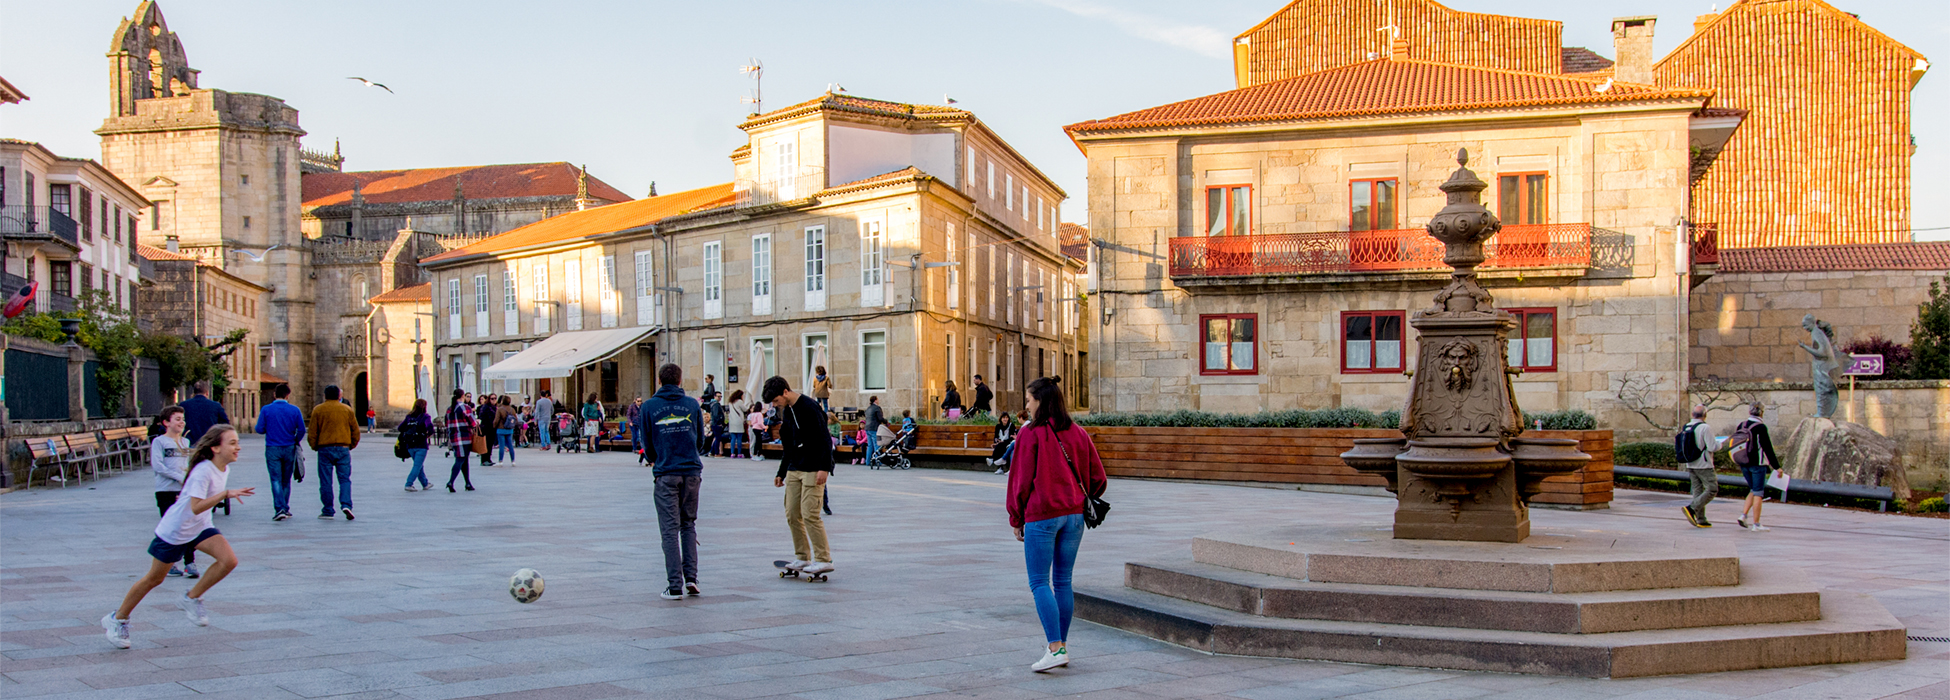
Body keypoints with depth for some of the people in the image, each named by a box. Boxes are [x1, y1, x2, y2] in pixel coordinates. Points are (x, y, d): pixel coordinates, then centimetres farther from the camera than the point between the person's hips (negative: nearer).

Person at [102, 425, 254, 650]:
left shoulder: (224, 470, -2)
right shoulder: (203, 471, -27)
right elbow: (196, 507, -37)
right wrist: (226, 494, -42)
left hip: (200, 528, 7)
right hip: (174, 530, -7)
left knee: (229, 560, -16)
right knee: (154, 579, 8)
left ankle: (191, 599, 2)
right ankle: (117, 619, 28)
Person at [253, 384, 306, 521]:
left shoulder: (266, 410, -5)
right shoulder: (294, 410, -3)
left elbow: (260, 429, -7)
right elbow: (301, 430, -6)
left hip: (272, 449, -1)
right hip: (289, 448, 1)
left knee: (276, 480, -2)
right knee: (286, 480, 13)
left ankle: (279, 509, -15)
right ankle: (285, 509, 18)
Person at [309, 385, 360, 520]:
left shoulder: (318, 410, 1)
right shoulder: (347, 409, 4)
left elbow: (312, 432, 0)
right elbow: (355, 430, 5)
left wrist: (314, 447, 13)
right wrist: (352, 445, 17)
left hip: (325, 449, -1)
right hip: (343, 448, 1)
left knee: (326, 482, 5)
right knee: (344, 479, 5)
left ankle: (328, 511, 7)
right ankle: (346, 504, -15)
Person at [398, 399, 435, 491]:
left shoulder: (409, 416, 7)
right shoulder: (425, 417, -7)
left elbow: (400, 428, 6)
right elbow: (430, 430, -16)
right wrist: (428, 435, 4)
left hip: (410, 446, 6)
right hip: (421, 446, -6)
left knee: (419, 466, 18)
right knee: (417, 466, -3)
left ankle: (425, 484, 30)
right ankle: (408, 484, -12)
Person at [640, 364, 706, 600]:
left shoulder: (650, 407, -2)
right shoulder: (692, 405, 3)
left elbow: (647, 443, 4)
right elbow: (700, 440, 10)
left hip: (666, 475, -2)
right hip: (692, 472, 2)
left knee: (670, 529, 1)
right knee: (688, 524, 16)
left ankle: (675, 586, -3)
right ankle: (691, 577, 6)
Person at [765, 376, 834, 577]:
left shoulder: (810, 407, -14)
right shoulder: (787, 411, 14)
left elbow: (825, 440, -17)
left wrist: (824, 468, -23)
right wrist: (781, 473, 22)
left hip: (814, 470, -9)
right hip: (794, 470, 9)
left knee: (809, 514, -13)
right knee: (792, 515, 6)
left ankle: (824, 560, -8)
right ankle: (802, 558, 16)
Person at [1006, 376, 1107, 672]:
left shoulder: (1030, 434, -8)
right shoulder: (1078, 433, 7)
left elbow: (1021, 479, -7)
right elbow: (1098, 478, 8)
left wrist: (1016, 519, 2)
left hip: (1041, 515, -6)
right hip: (1074, 515, 6)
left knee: (1039, 583, -2)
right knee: (1063, 581, 13)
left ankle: (1055, 648, -13)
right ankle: (1062, 647, 17)